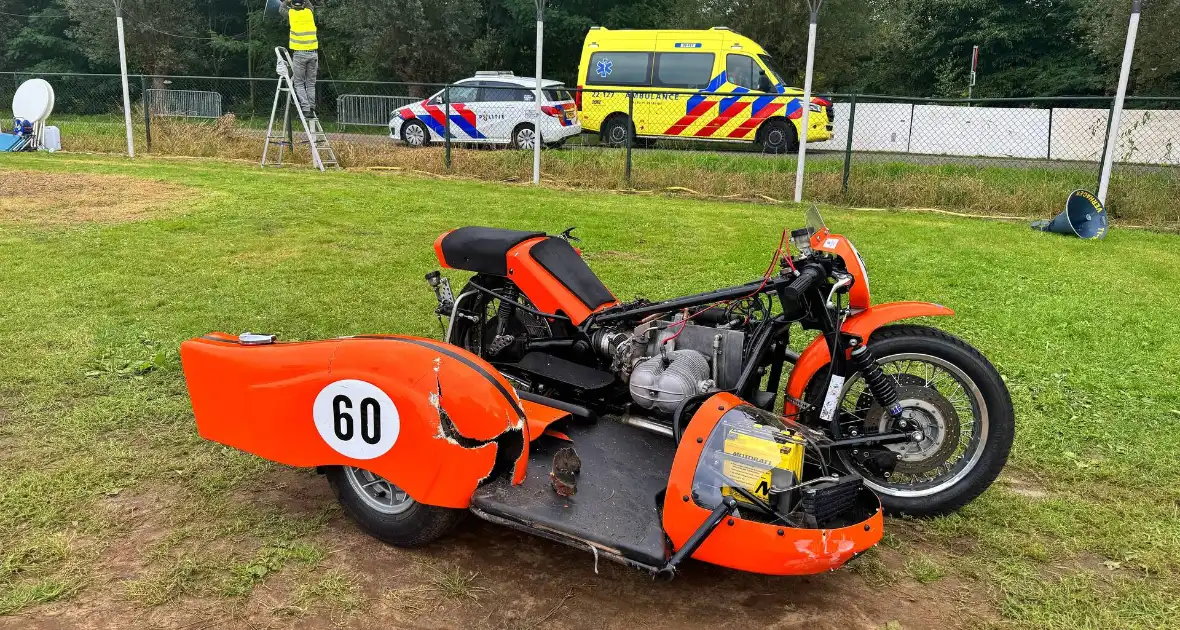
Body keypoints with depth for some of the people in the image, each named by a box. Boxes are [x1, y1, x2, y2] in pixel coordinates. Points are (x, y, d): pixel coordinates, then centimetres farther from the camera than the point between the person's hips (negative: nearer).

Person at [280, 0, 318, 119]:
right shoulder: (309, 11, 6)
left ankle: (306, 109, -8)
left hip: (299, 53, -3)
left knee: (299, 83, 6)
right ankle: (312, 109, 6)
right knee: (311, 83, 10)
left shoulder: (291, 13, 1)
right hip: (313, 53, 3)